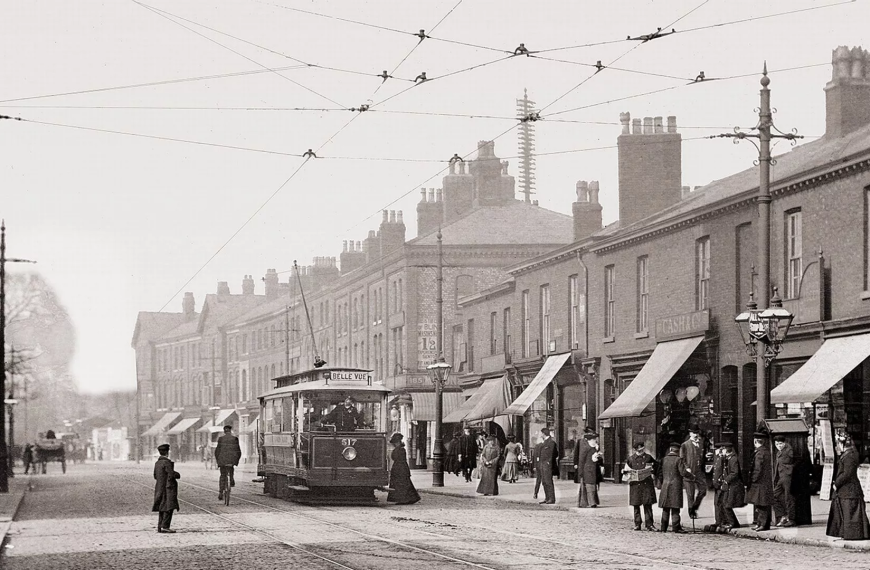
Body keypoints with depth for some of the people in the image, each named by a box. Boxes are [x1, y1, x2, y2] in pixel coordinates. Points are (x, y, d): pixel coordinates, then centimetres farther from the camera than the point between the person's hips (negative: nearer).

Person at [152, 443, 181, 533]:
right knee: (168, 508, -9)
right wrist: (178, 475, 0)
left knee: (162, 508, 12)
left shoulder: (157, 463, 11)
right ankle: (165, 526, -15)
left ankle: (160, 527, 12)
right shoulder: (167, 462, -14)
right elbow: (172, 474, -19)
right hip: (168, 488, -9)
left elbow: (155, 476, 18)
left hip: (159, 488, 9)